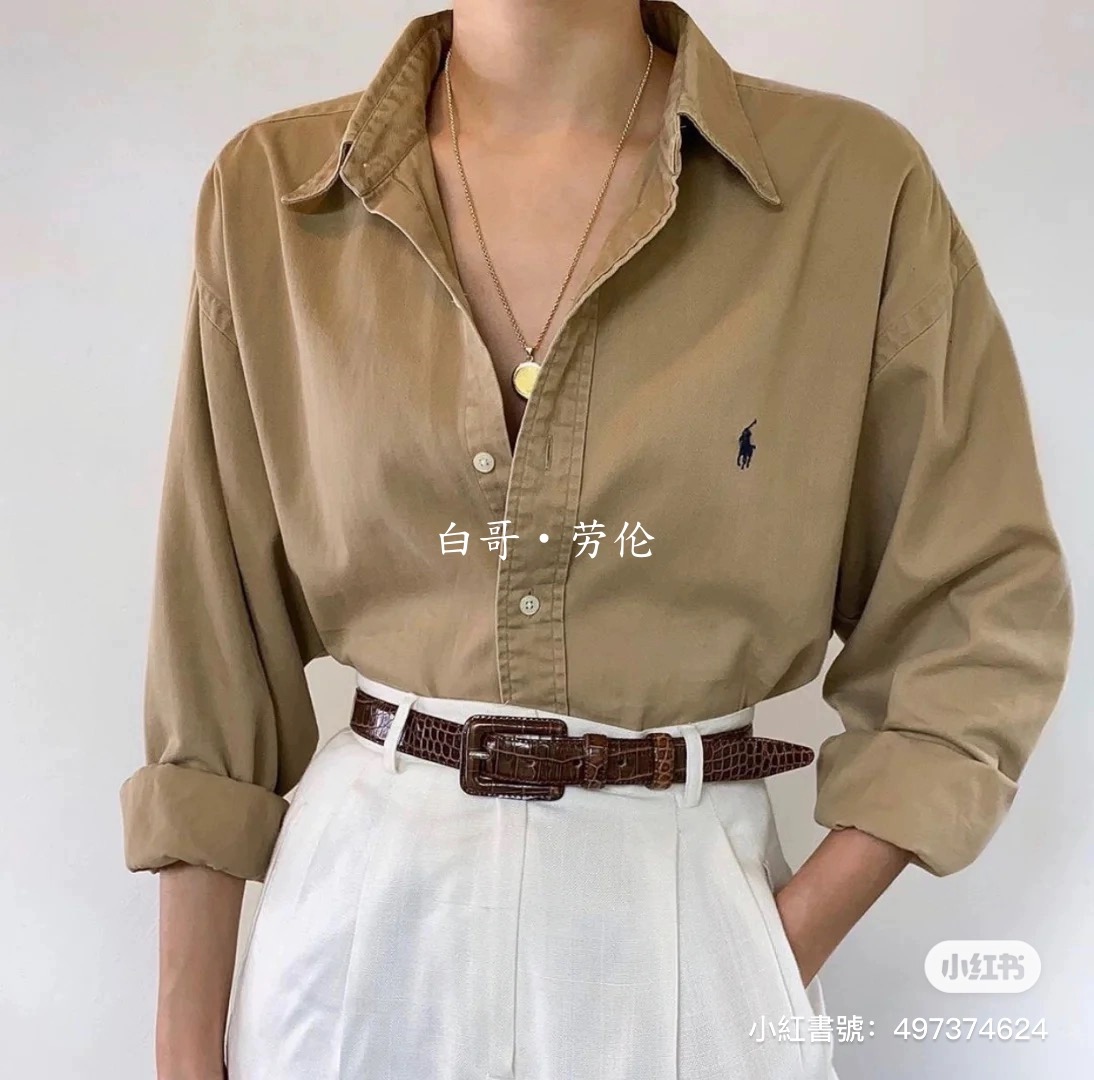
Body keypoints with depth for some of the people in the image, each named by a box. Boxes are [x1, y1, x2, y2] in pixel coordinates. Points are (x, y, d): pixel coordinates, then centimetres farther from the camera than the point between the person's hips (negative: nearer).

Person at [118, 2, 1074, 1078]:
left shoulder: (860, 182, -9)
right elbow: (217, 631, -2)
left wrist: (795, 942, -8)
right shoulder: (269, 192, -5)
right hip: (362, 903, 2)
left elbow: (992, 601, -2)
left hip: (685, 909, 0)